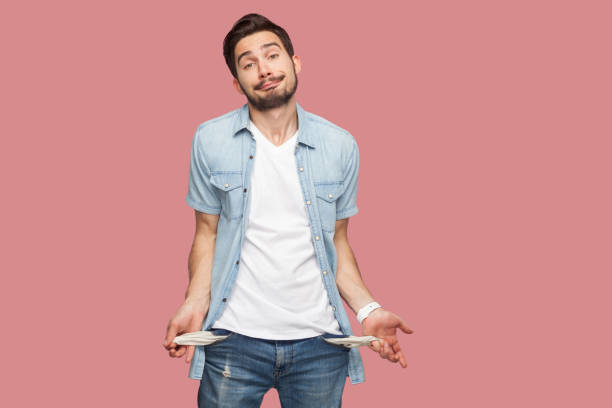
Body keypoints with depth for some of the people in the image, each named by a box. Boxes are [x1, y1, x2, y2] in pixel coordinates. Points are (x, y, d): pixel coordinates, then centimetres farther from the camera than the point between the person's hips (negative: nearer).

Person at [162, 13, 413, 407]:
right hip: (235, 336, -1)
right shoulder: (211, 140, 0)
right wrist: (196, 304, -11)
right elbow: (208, 233, 4)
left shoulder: (340, 145, 2)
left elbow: (337, 241, 9)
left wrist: (368, 309, -3)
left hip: (319, 340, 1)